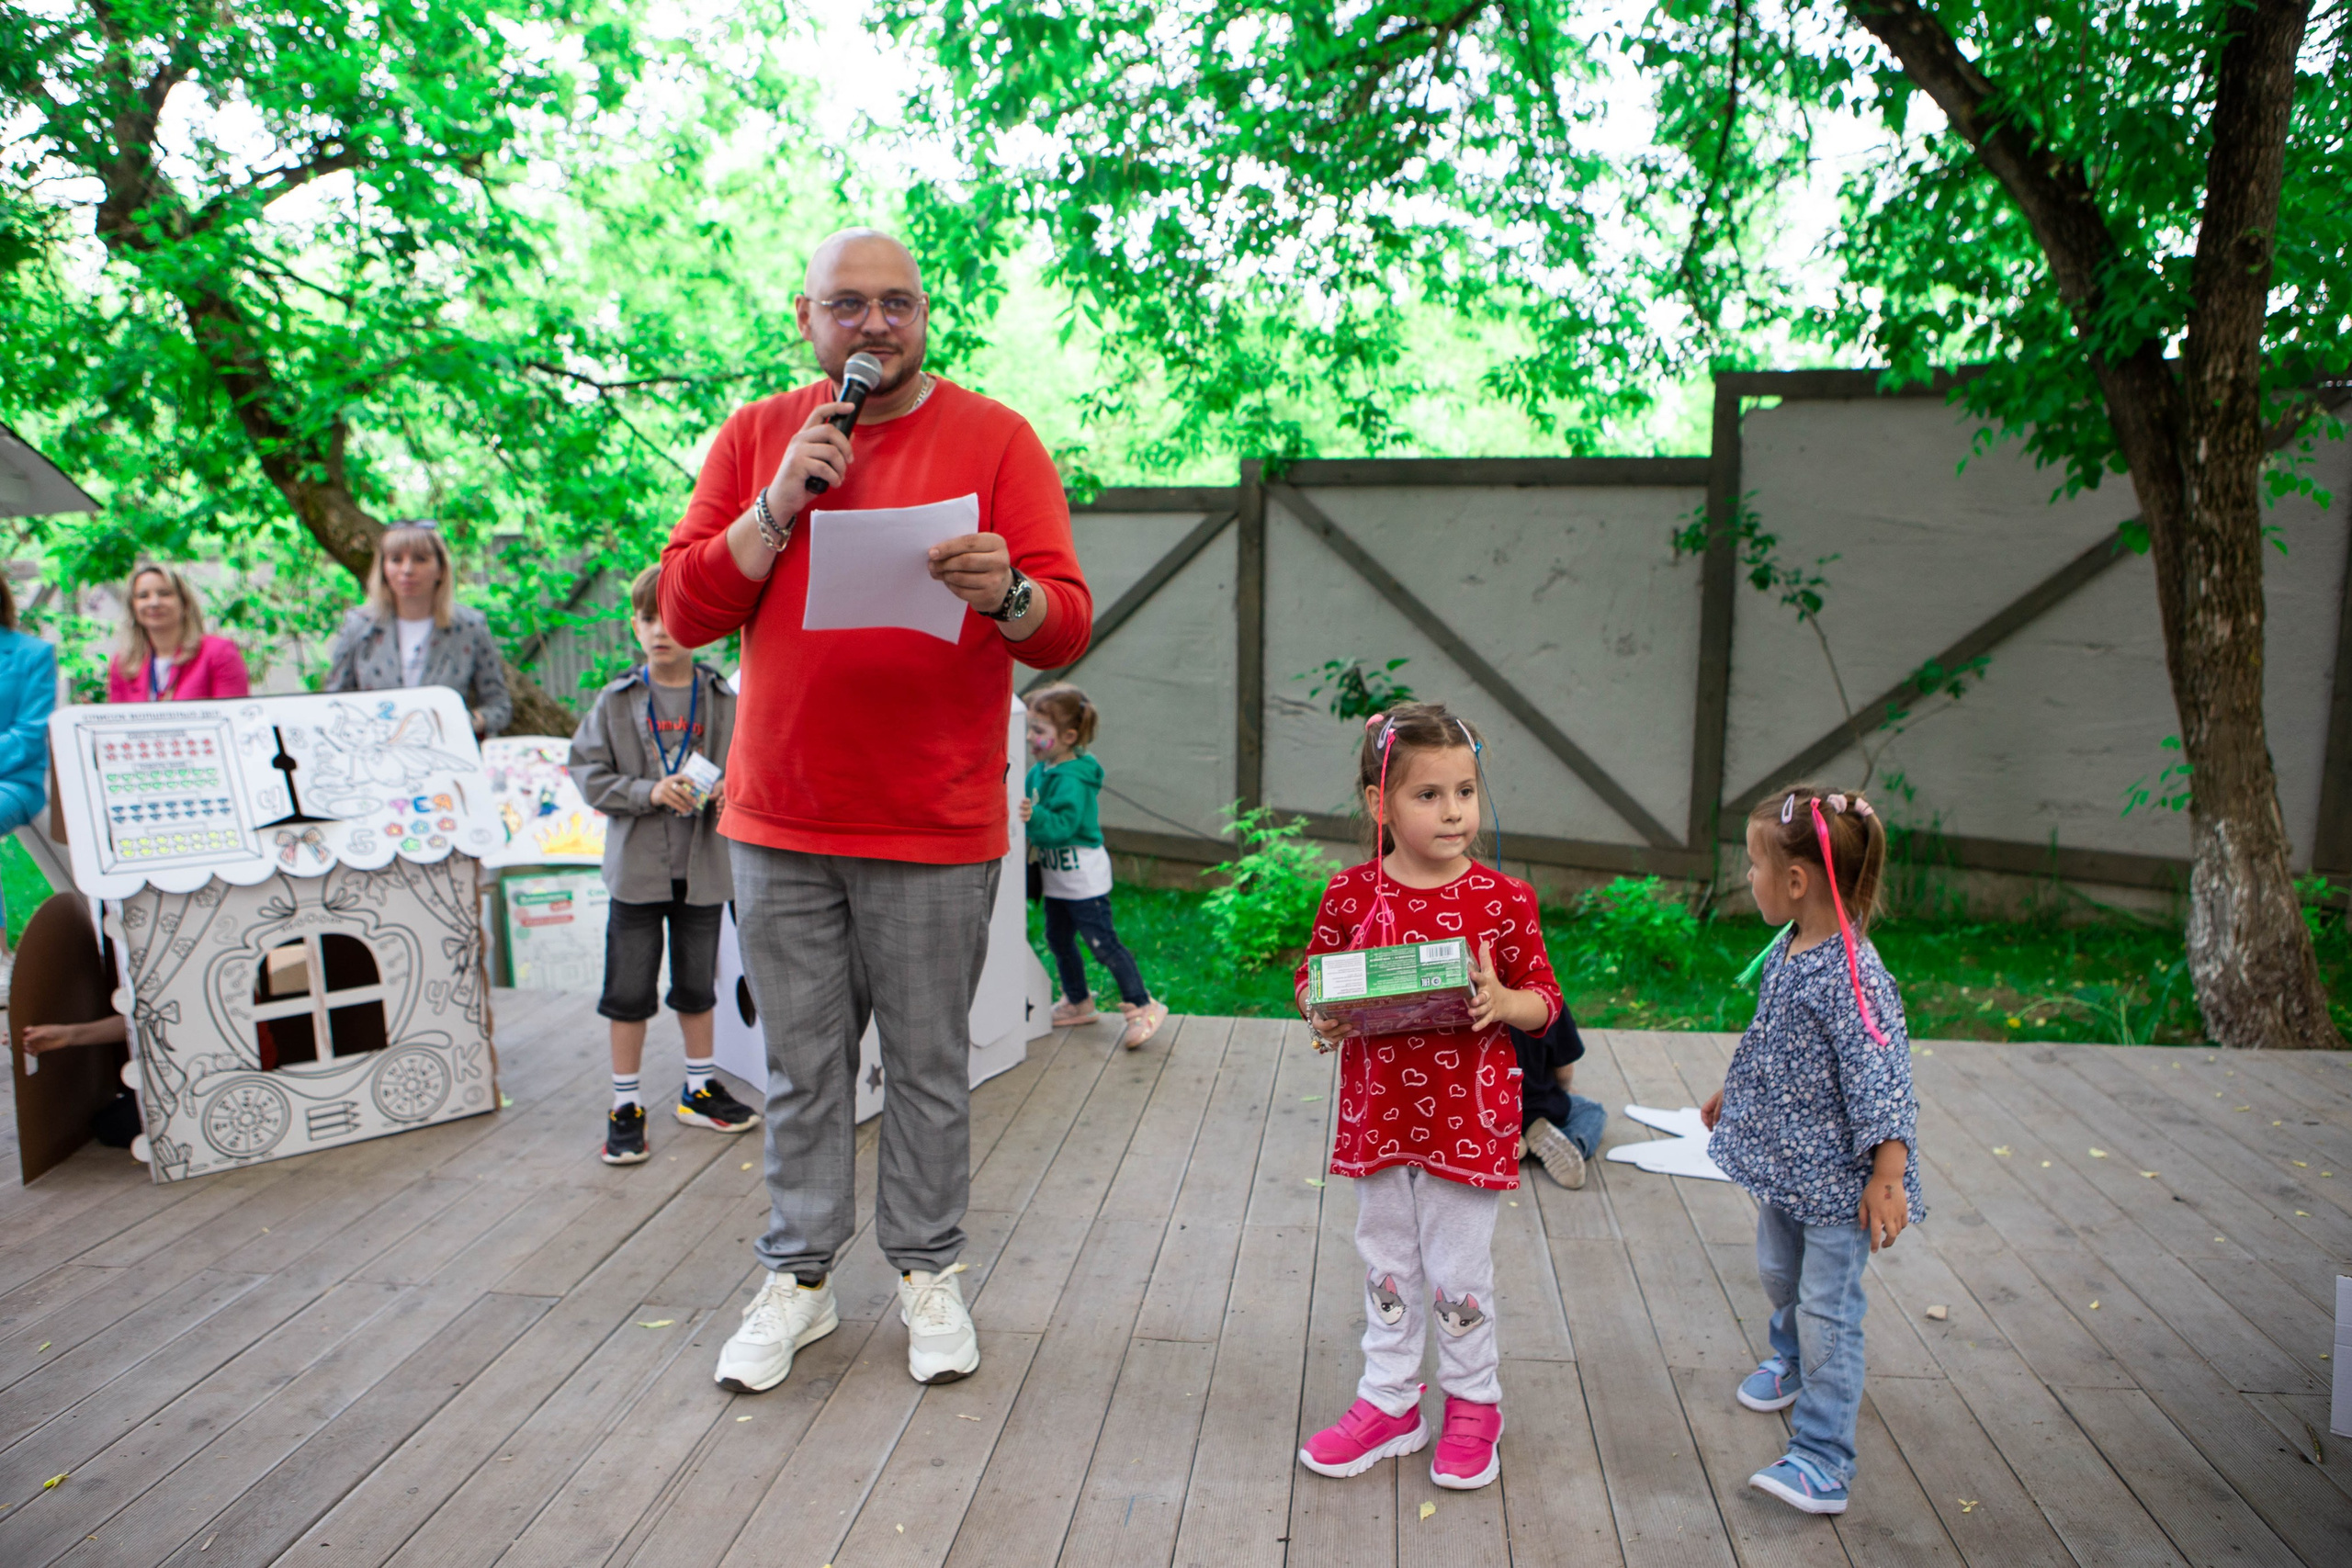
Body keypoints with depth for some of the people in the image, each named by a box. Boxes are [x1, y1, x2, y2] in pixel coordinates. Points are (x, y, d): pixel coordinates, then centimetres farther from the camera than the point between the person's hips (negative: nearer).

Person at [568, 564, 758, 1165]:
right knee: (629, 990, 5)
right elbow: (587, 773, -3)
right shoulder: (616, 702, -1)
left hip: (703, 867, 1)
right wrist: (649, 793, -17)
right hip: (636, 867, -1)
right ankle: (625, 1105, 19)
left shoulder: (723, 702, 0)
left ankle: (700, 1090, 31)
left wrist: (727, 790, -17)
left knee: (698, 984, 14)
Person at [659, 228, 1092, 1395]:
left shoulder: (993, 438, 0)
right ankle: (797, 1278, 26)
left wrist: (1007, 595, -28)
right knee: (801, 1066, 10)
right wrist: (781, 504, -11)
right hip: (779, 818, 2)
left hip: (935, 826, -2)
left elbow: (1066, 630, -6)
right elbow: (686, 610, 2)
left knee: (928, 1063, 7)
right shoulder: (756, 436, 8)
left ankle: (928, 1273, 24)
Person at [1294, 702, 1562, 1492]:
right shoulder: (1351, 894, -5)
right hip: (1378, 1115, 2)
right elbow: (1311, 977, 7)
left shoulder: (1504, 899, -9)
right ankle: (1389, 1404, 35)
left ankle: (1474, 1404, 34)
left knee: (1459, 1273, 10)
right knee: (1386, 1265, 17)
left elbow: (1544, 1000, -1)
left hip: (1469, 1120, -2)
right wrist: (1321, 1017, -14)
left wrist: (1502, 1003, -22)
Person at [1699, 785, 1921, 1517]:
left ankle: (1822, 1459, 9)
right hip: (1783, 1162, 9)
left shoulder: (1853, 976, -28)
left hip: (1835, 1178, -9)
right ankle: (1791, 1361, 53)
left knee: (1827, 1309, -1)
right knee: (1778, 1273, 26)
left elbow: (1881, 1079, -27)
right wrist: (1732, 1091, 26)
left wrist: (1887, 1178, -27)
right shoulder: (1786, 950, 0)